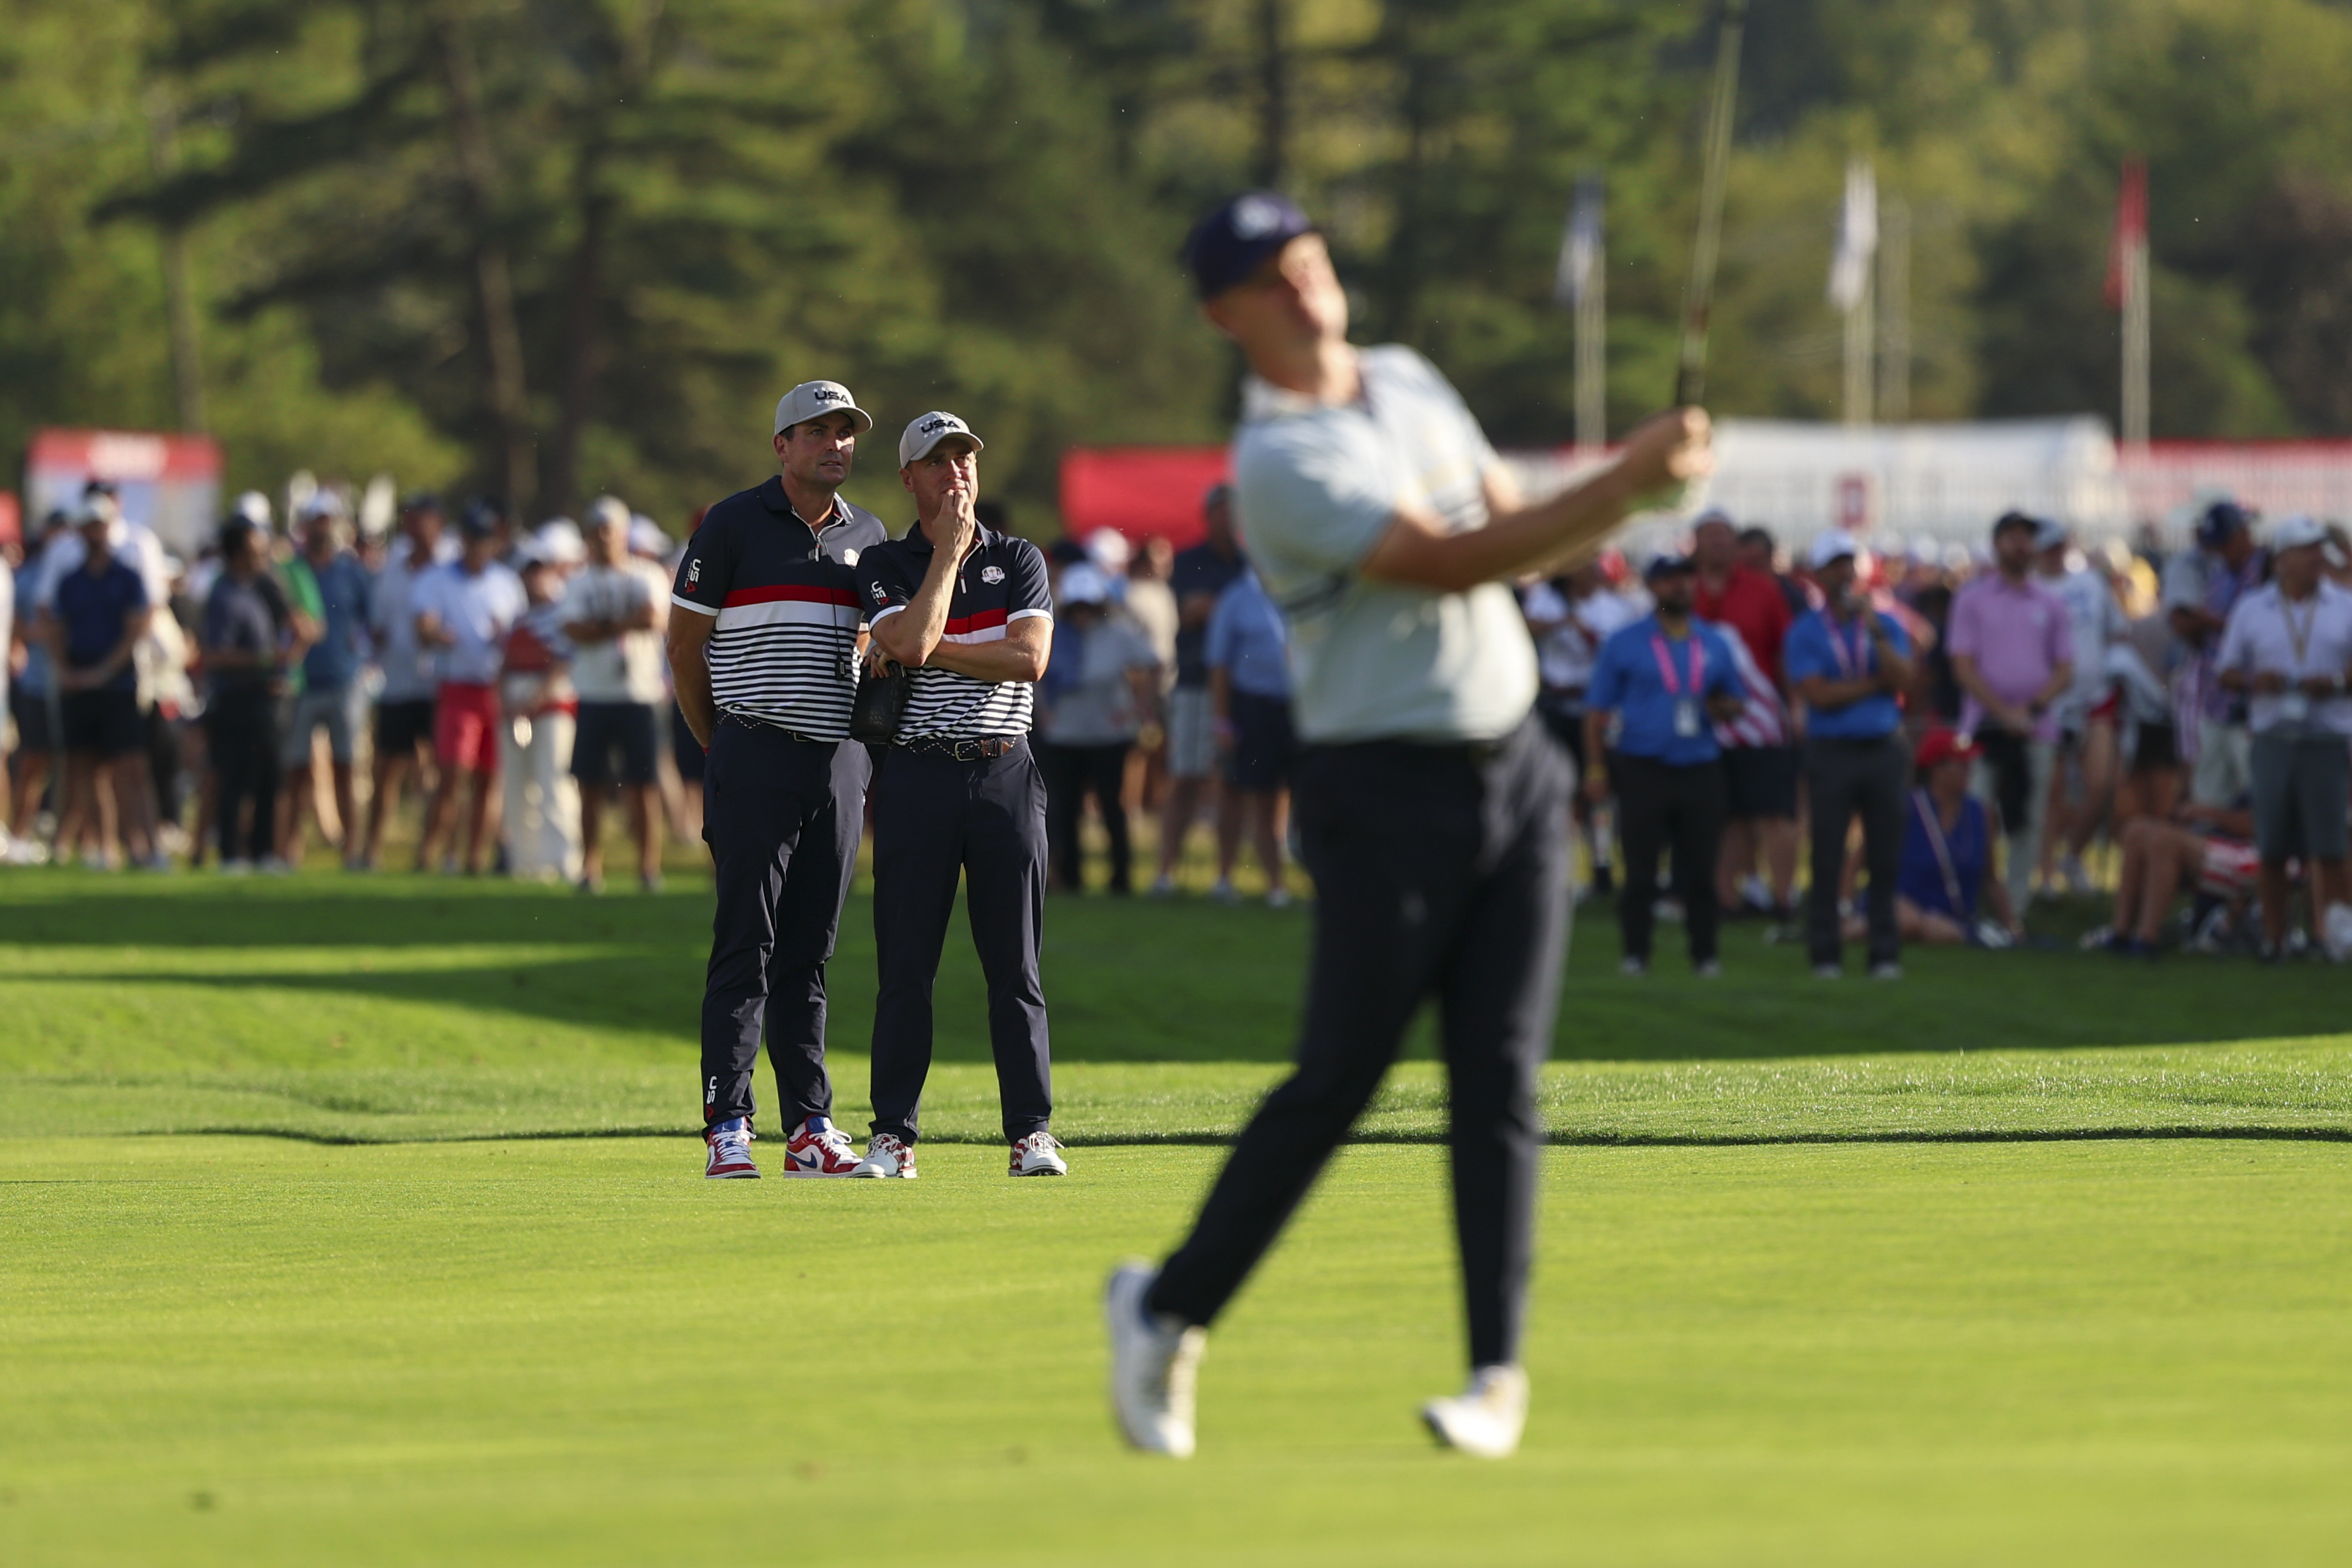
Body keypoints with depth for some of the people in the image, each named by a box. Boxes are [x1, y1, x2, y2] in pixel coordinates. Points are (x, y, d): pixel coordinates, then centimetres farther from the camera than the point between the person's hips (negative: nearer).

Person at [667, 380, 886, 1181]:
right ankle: (727, 1129, -8)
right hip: (757, 762, -5)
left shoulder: (868, 536, 13)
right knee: (745, 947, -7)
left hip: (841, 763, 5)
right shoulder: (733, 526, -2)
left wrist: (861, 746, 12)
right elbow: (686, 643, 2)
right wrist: (721, 748, 5)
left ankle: (810, 1128, 8)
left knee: (809, 952, 7)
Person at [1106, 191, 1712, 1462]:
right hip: (1386, 789, -6)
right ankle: (1168, 1310, 14)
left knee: (1499, 1078, -1)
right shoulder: (1279, 462, -15)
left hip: (1513, 771, 6)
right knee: (1336, 1079, -4)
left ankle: (1498, 1373, -1)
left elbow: (1514, 537, 13)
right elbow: (1451, 565, -22)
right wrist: (1623, 486, -23)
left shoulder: (1408, 382, 12)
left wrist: (1629, 485, -10)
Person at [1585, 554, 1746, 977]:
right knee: (1640, 868, -2)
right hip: (1643, 765, -2)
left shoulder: (1715, 644, 14)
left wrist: (1723, 707, -4)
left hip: (1700, 768, 2)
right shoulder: (1625, 643, 5)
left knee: (1701, 869, 1)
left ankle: (1704, 953, 6)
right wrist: (1595, 765, -6)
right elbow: (1598, 708, 3)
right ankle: (1635, 954, 3)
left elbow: (1737, 701, 21)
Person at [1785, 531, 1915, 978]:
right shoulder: (1804, 633, 2)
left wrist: (1876, 635, -13)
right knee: (1827, 859, -2)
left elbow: (1903, 681, -4)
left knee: (1885, 858, 1)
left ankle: (1885, 954, 6)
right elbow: (1819, 695, -10)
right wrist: (1877, 682, -5)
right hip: (1832, 752, -2)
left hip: (1883, 750, 2)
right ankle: (1826, 954, 3)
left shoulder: (1886, 626, 11)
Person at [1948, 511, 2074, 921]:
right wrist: (2005, 712, -11)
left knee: (2028, 825, 0)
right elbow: (1964, 668, -1)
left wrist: (2030, 708, -8)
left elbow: (2064, 672, 9)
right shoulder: (1972, 599, 6)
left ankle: (2015, 911, 4)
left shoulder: (2049, 605, 13)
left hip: (2037, 729, 3)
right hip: (1986, 728, -3)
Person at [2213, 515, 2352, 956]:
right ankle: (2273, 937, 9)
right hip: (2273, 738, 1)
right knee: (2272, 849, 2)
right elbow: (2225, 671, 11)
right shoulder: (2251, 610, 11)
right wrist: (2253, 682, -9)